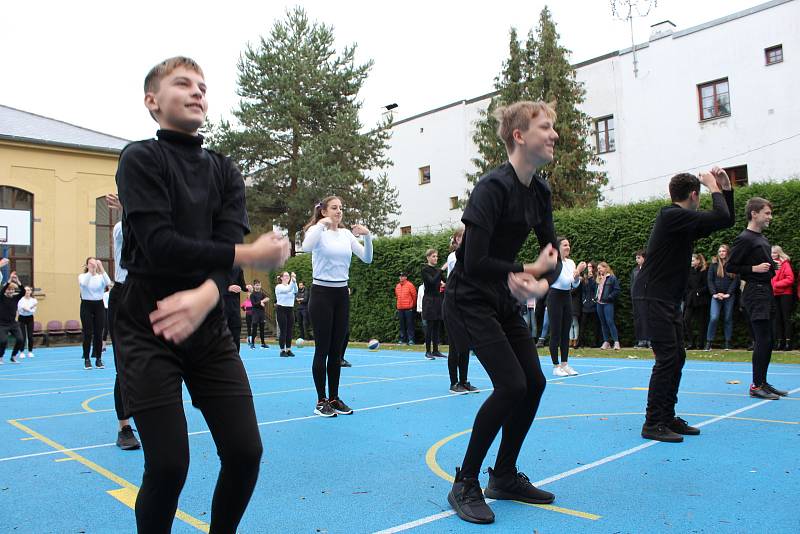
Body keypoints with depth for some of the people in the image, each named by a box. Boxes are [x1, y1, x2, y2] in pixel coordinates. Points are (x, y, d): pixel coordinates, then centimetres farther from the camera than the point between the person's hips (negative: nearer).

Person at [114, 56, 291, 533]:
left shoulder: (225, 171, 12)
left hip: (209, 328, 4)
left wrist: (206, 295, -24)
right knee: (169, 465, -6)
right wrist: (247, 256, -14)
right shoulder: (141, 159, -2)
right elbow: (159, 245, -16)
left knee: (246, 451, 0)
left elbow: (229, 240, -4)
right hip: (147, 329, -4)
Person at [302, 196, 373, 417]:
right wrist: (322, 224, -26)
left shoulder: (346, 234, 9)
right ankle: (321, 400, 7)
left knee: (337, 350, 9)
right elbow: (307, 247, -29)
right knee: (322, 349, -2)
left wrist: (367, 236, -10)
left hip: (342, 294, 5)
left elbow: (366, 258, 3)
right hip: (322, 293, -5)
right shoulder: (317, 230, -6)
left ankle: (334, 398, 18)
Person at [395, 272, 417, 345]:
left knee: (409, 324, -5)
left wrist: (413, 305, 8)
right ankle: (402, 340, 12)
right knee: (401, 325, 8)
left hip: (408, 309, -5)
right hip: (400, 309, 5)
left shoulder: (410, 285, -5)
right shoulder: (397, 286, 12)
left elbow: (414, 296, 0)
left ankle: (410, 340, -3)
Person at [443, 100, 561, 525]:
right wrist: (529, 271, -16)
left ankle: (504, 477, 22)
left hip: (504, 300, 9)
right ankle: (464, 485, 1)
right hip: (470, 300, -9)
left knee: (534, 382, 5)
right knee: (511, 384, -15)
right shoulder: (493, 187, -21)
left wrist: (540, 283, -16)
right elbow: (474, 261, -27)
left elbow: (553, 255, 6)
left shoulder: (540, 191, 5)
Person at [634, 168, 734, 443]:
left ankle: (668, 417, 20)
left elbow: (726, 221, 24)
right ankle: (653, 423, -6)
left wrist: (725, 188, 16)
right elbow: (721, 218, -19)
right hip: (654, 296, -10)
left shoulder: (685, 222, 17)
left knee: (677, 357, 12)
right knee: (667, 358, -11)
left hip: (670, 298, 10)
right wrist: (714, 188, -4)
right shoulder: (671, 216, -14)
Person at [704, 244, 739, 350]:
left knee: (728, 319, 4)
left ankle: (727, 342, 11)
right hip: (716, 296, 0)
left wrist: (728, 293, -10)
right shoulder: (714, 265, 10)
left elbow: (736, 281, 1)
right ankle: (708, 342, -8)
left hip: (729, 296, 0)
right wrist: (714, 293, -8)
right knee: (713, 318, -12)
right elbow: (710, 280, 5)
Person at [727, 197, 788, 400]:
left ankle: (763, 382, 19)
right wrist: (754, 269, -18)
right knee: (763, 340, -10)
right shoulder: (744, 239, -12)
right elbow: (730, 267, -13)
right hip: (755, 293, -9)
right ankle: (756, 385, -4)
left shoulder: (762, 238, 16)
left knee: (766, 341, 11)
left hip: (766, 291, 9)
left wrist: (770, 267, 12)